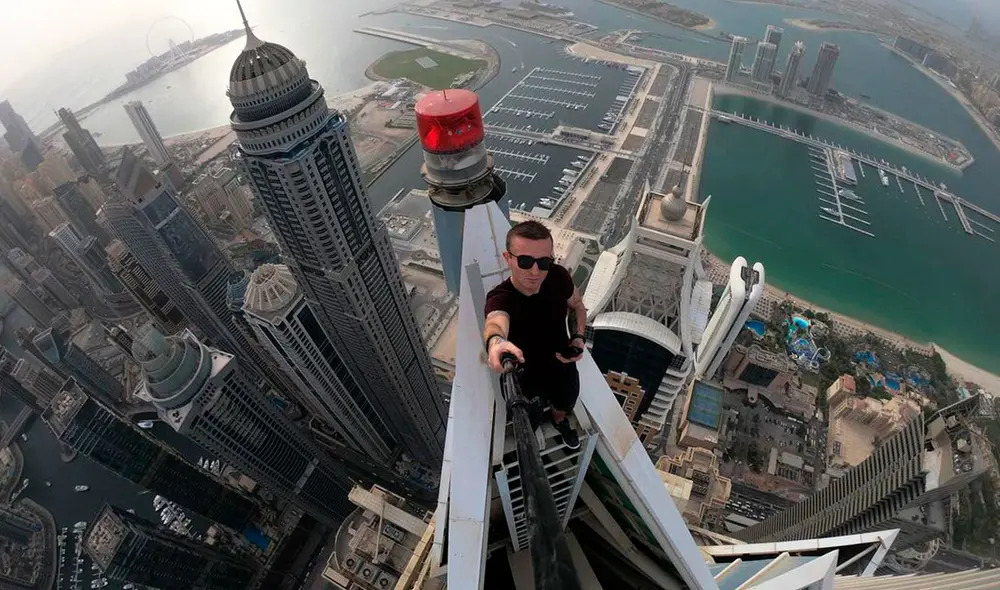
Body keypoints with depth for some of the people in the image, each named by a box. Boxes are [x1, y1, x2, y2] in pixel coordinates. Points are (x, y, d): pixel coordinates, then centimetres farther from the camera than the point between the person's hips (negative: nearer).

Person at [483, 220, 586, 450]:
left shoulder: (559, 277, -25)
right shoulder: (500, 298, -37)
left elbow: (577, 306, -2)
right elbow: (495, 322, -62)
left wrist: (578, 337, -18)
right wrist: (495, 342, -85)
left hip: (563, 368, 3)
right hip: (526, 379, -3)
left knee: (565, 407, 32)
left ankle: (559, 420, 70)